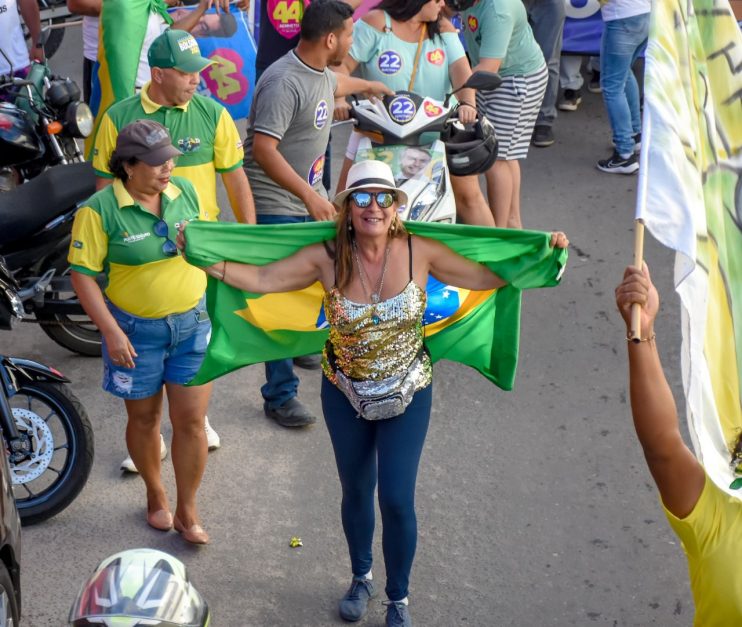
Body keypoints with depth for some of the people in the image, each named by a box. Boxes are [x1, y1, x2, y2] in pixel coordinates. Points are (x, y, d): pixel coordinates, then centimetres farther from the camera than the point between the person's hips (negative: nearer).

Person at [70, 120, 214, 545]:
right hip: (136, 330, -3)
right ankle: (156, 494, 39)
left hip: (192, 323, 3)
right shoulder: (100, 210, -18)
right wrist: (111, 332, -19)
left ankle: (187, 511, 18)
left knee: (192, 421, 3)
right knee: (144, 418, 15)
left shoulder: (185, 191, -4)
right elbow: (83, 274, -16)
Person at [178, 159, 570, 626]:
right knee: (356, 492, 18)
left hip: (408, 395, -1)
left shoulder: (419, 252, -17)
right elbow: (261, 279, -16)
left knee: (397, 500, -1)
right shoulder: (328, 257, -16)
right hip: (345, 394, 1)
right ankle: (362, 578, 45)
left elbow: (487, 276, -11)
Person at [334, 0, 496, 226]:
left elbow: (460, 69, -11)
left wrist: (467, 103, -30)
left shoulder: (443, 29, 2)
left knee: (468, 195, 1)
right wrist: (338, 98, -32)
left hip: (437, 132, 2)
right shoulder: (376, 23, -8)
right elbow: (343, 65, -13)